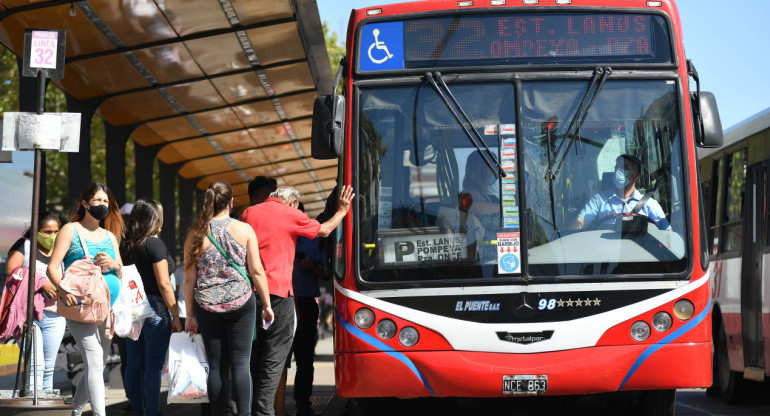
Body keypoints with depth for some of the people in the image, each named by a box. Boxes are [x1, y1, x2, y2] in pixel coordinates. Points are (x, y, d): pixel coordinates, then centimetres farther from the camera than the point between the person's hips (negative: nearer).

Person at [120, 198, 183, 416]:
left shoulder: (124, 245, 8)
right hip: (154, 309, -7)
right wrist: (176, 316, -9)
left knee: (133, 364, 9)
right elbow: (164, 284, -14)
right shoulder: (154, 244, -11)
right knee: (153, 366, -4)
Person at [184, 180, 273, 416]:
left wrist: (190, 314, 8)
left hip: (207, 307, 1)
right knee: (240, 363, -1)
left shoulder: (196, 234, 1)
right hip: (241, 304, -1)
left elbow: (189, 278, 2)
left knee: (216, 366, 6)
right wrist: (266, 305, 7)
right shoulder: (244, 230, -2)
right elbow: (256, 271, -2)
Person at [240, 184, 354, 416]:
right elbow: (324, 231, 11)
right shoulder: (290, 214, -2)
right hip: (277, 290, -5)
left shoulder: (249, 213, 12)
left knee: (252, 354, 13)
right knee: (275, 356, -2)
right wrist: (341, 211, 24)